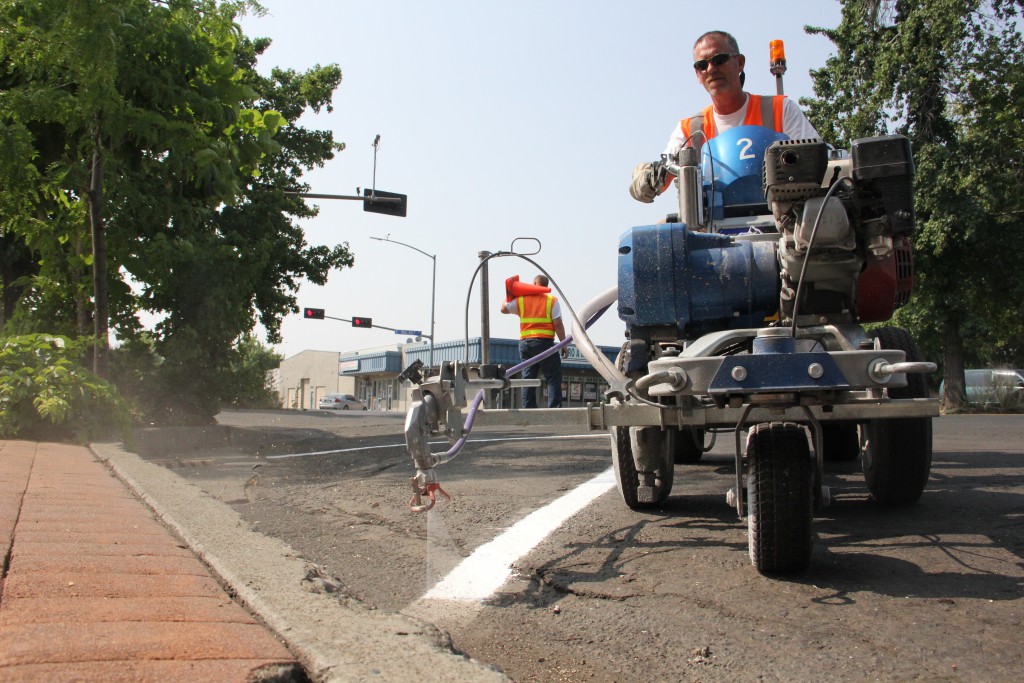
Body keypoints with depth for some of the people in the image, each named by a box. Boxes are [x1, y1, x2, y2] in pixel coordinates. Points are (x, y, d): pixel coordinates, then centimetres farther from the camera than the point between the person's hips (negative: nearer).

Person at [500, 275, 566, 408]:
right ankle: (554, 407, -12)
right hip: (544, 342, -4)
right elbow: (558, 324, -6)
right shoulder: (552, 300, 0)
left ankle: (528, 408, 9)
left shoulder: (521, 300, 8)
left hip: (525, 343, 4)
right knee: (553, 377, -2)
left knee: (528, 378, 10)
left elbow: (504, 308, 22)